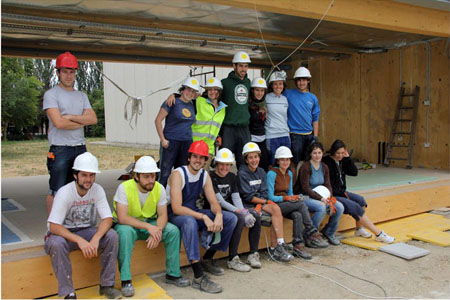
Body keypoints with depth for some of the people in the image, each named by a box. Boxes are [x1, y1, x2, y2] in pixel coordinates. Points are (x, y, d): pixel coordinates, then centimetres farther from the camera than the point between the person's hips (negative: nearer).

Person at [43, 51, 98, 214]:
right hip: (59, 150, -6)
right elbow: (58, 122, -15)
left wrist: (71, 117, -9)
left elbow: (93, 119, 3)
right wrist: (82, 120, -2)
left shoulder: (82, 95, 16)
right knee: (56, 192, -2)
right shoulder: (51, 94, -2)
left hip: (80, 148, 6)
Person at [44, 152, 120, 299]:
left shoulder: (97, 190, -10)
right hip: (64, 233, -3)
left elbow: (108, 219, -14)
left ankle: (106, 284, -10)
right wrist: (79, 240, -38)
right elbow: (53, 226, -25)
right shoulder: (64, 193, -20)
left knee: (112, 235, -23)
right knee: (56, 243, -36)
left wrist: (95, 239, -34)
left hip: (88, 231, 3)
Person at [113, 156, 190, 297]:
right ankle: (126, 280, -27)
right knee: (126, 232, -38)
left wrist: (156, 231, -30)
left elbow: (163, 215, -9)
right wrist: (148, 227, -36)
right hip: (127, 224, -4)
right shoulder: (124, 188, -23)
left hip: (149, 223, 4)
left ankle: (172, 274, -5)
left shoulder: (159, 188, -10)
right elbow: (122, 218, -29)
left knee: (173, 231, -18)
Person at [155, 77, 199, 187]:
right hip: (171, 142, -6)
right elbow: (158, 120, -7)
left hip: (187, 143, 6)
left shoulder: (192, 105, 13)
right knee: (165, 173, -7)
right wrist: (162, 139, -11)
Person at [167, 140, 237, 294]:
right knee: (190, 221, -42)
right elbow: (176, 208, -28)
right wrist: (204, 217, -33)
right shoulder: (178, 174, -20)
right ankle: (199, 277, -41)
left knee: (231, 219, -4)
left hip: (193, 212, 7)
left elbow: (213, 202, 2)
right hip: (174, 215, -7)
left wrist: (218, 215, -23)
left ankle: (207, 259, 6)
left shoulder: (204, 175, 2)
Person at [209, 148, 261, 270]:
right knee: (239, 219, -31)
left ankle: (253, 254, -5)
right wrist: (239, 212, -25)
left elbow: (236, 197, 4)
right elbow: (219, 201, -17)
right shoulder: (211, 177, -9)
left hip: (229, 209, 7)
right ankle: (232, 260, -23)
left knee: (255, 216, -13)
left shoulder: (232, 177, 13)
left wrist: (244, 211, -16)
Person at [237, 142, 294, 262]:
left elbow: (264, 192, 7)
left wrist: (259, 204, -12)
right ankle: (279, 246, -21)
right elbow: (248, 197, -11)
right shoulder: (242, 174, -7)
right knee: (276, 210, -25)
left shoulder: (261, 172, 13)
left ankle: (274, 248, -22)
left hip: (260, 203, 5)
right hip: (247, 206, -5)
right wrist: (266, 202, -10)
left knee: (276, 209, -25)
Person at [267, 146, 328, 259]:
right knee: (302, 204, -28)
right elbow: (270, 197, -12)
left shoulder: (289, 173, 14)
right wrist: (286, 198, -20)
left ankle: (298, 246, -31)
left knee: (298, 215, -29)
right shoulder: (272, 174, -9)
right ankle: (312, 233, -20)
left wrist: (294, 197, -4)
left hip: (287, 205, 6)